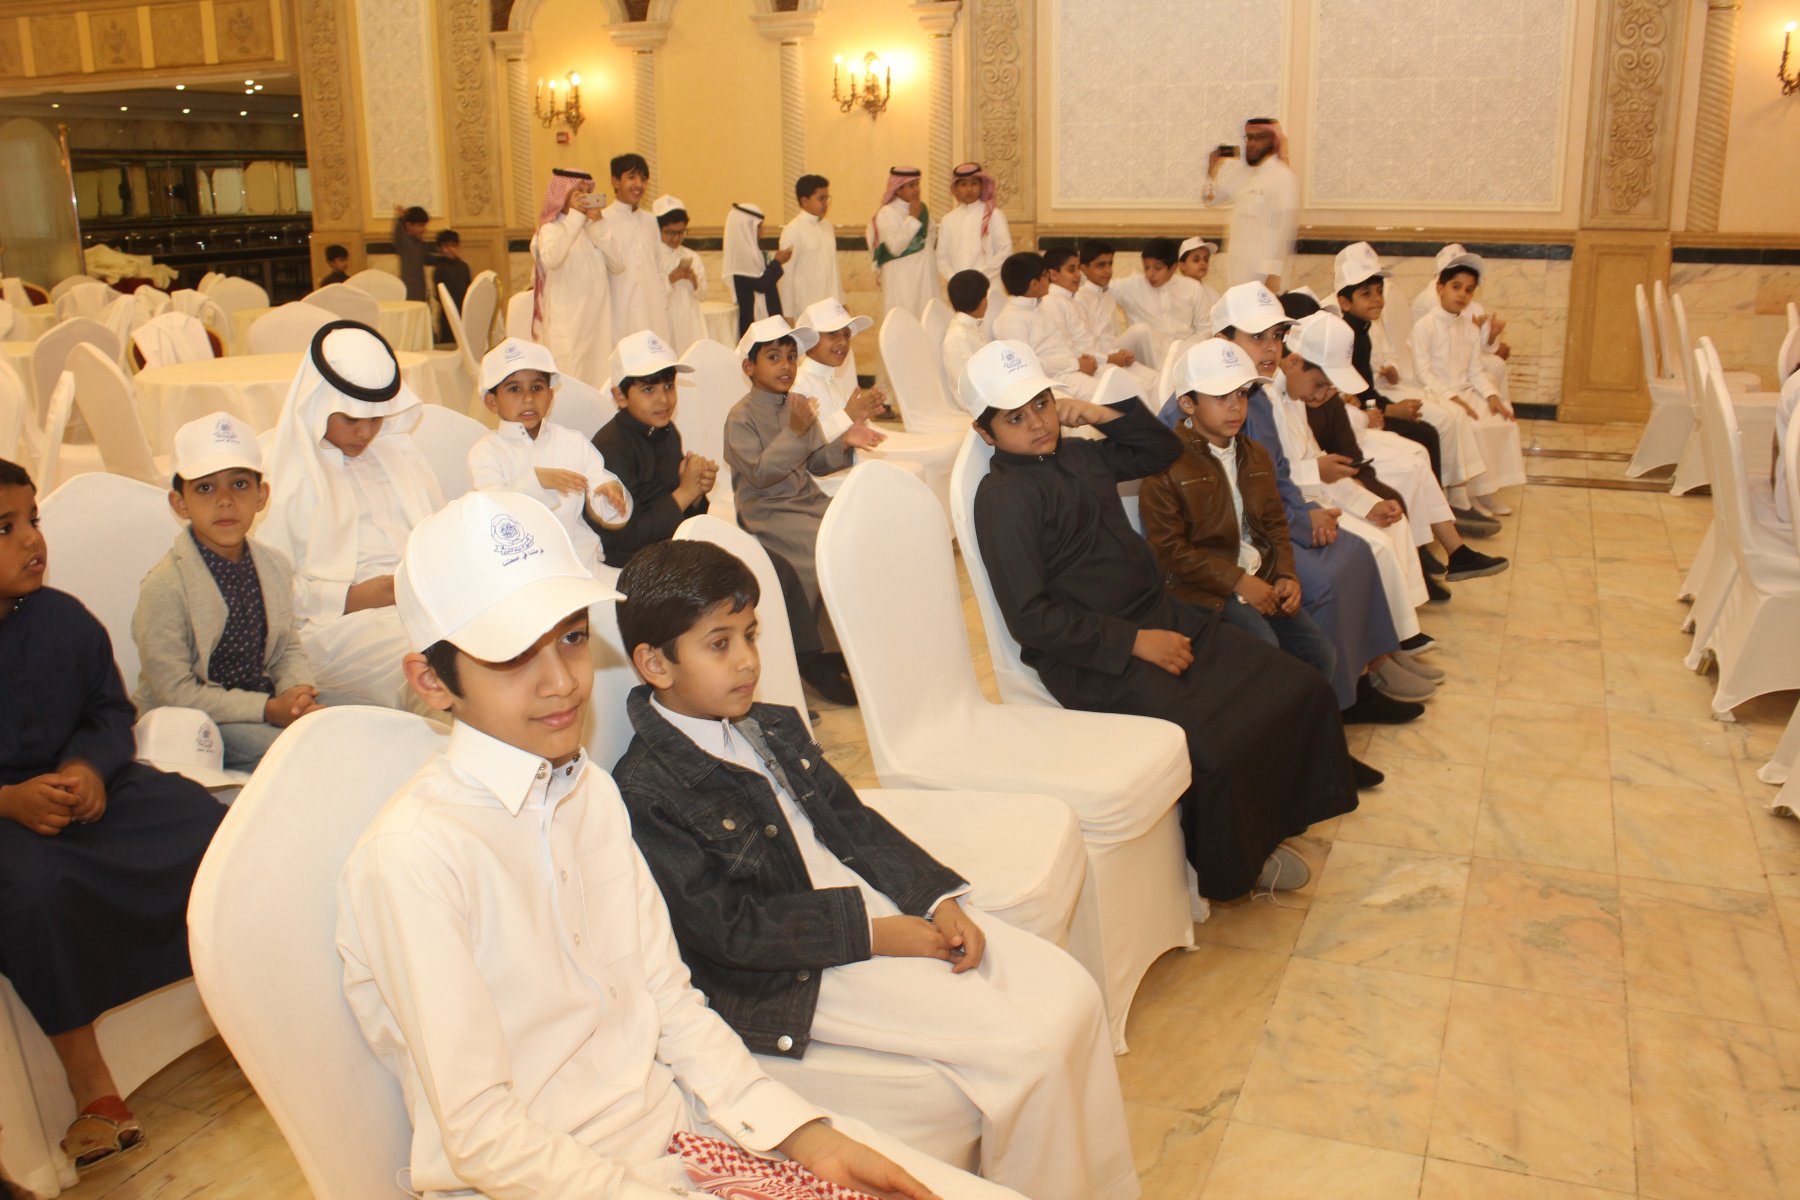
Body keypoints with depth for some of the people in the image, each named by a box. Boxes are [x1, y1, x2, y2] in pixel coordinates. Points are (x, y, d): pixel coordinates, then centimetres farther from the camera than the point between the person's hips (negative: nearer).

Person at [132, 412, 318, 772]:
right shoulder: (164, 586, -18)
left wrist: (297, 691, -11)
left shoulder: (275, 567, 4)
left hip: (263, 699, 7)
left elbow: (289, 648, 13)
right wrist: (268, 710, -23)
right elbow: (175, 692, -19)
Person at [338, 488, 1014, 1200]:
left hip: (674, 1125, 7)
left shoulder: (591, 793, 5)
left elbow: (669, 1002, 6)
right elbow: (481, 1134, -16)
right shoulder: (414, 855, -19)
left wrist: (810, 1137, -4)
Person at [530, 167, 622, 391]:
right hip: (567, 320, -5)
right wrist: (575, 216, -16)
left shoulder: (594, 229, 16)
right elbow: (552, 259, -23)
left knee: (599, 375, 3)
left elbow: (617, 265, 2)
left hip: (598, 318, 5)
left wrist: (597, 224, -3)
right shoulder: (550, 228, 1)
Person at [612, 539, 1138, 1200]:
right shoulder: (646, 793, -15)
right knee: (1024, 1047, -18)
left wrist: (941, 899, -2)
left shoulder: (774, 728, 11)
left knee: (1071, 992, -2)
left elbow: (852, 821, 12)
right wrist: (872, 932, -18)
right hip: (800, 974, -8)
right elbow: (729, 930, -18)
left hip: (882, 906, 8)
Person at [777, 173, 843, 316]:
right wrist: (788, 314, -8)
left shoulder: (828, 226, 10)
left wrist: (840, 301, 13)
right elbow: (787, 274, -8)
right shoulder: (793, 230, -8)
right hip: (806, 307, -6)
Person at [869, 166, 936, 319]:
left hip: (925, 277, 7)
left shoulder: (922, 209, 11)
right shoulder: (887, 213, -10)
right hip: (901, 281, -6)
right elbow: (895, 247, -21)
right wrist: (912, 218, -19)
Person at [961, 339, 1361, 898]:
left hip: (1162, 617, 9)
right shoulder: (1001, 495, -10)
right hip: (1095, 656, -8)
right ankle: (1224, 868, 4)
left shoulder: (1078, 455, 14)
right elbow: (1030, 618, -16)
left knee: (1304, 690, -2)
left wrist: (1102, 415, 13)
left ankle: (1256, 831, 17)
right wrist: (1133, 642, -18)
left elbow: (1164, 450, 31)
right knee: (1213, 745, -28)